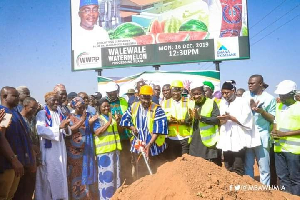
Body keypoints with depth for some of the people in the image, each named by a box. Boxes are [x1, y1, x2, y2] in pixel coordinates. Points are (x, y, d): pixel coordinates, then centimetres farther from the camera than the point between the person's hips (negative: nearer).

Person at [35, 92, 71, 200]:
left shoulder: (60, 114, 13)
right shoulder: (42, 114, -5)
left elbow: (66, 132, 11)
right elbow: (40, 130, -21)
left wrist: (66, 127, -12)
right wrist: (59, 127, -22)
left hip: (60, 149, 6)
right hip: (48, 149, -6)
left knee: (60, 175, 8)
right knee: (49, 176, -2)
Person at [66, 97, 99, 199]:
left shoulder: (87, 115, 10)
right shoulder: (70, 117, 1)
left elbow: (91, 131, 8)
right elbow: (70, 129, -16)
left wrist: (91, 122, -11)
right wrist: (82, 120, -22)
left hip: (87, 149, 3)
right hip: (75, 149, -3)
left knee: (87, 170, 4)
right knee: (76, 172, 1)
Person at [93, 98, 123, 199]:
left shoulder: (113, 116, 13)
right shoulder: (97, 119, -4)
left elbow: (120, 131, 15)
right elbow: (97, 132, -18)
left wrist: (117, 123, -5)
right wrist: (109, 122, -19)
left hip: (115, 148, 6)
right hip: (104, 149, -6)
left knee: (115, 172, 14)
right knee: (106, 173, -2)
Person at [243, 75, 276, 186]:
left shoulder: (269, 98, -3)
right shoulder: (245, 95, 7)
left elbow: (273, 119, -2)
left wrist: (262, 111, -19)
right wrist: (250, 107, -12)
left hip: (261, 136, -3)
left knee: (264, 168, 2)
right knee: (247, 165, 15)